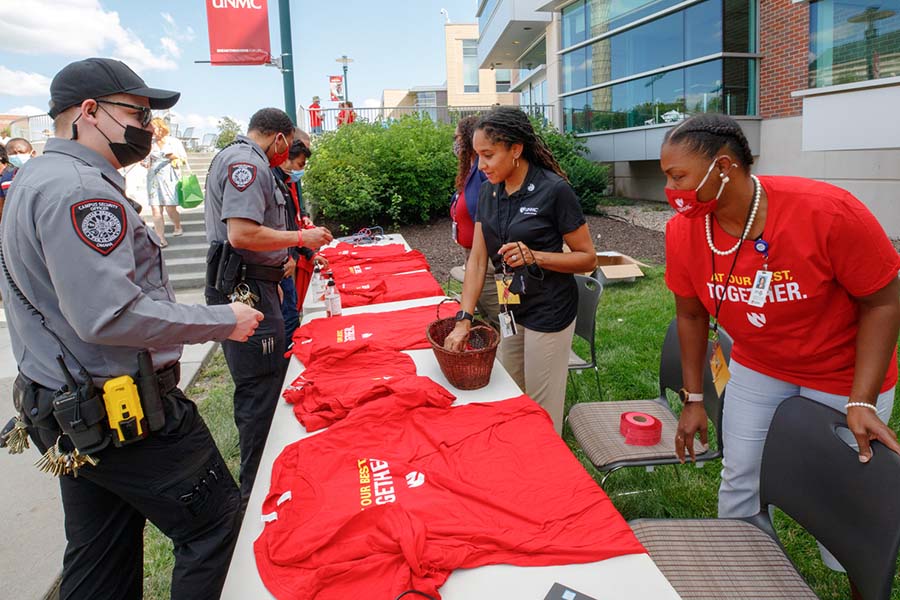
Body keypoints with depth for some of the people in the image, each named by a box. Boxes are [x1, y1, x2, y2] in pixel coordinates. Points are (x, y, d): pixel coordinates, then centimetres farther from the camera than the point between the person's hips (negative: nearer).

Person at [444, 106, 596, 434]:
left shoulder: (554, 190, -17)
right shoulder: (489, 192, 1)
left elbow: (588, 258, -12)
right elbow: (477, 259, 0)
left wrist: (534, 256, -27)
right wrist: (463, 320, -8)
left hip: (549, 314, -6)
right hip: (511, 311, 6)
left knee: (541, 412, 7)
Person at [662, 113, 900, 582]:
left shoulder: (829, 212, -29)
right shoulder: (682, 230, -16)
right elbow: (691, 315, -2)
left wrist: (861, 403, -22)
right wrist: (693, 399, 1)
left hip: (845, 375, -3)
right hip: (756, 368, 4)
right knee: (739, 479, 12)